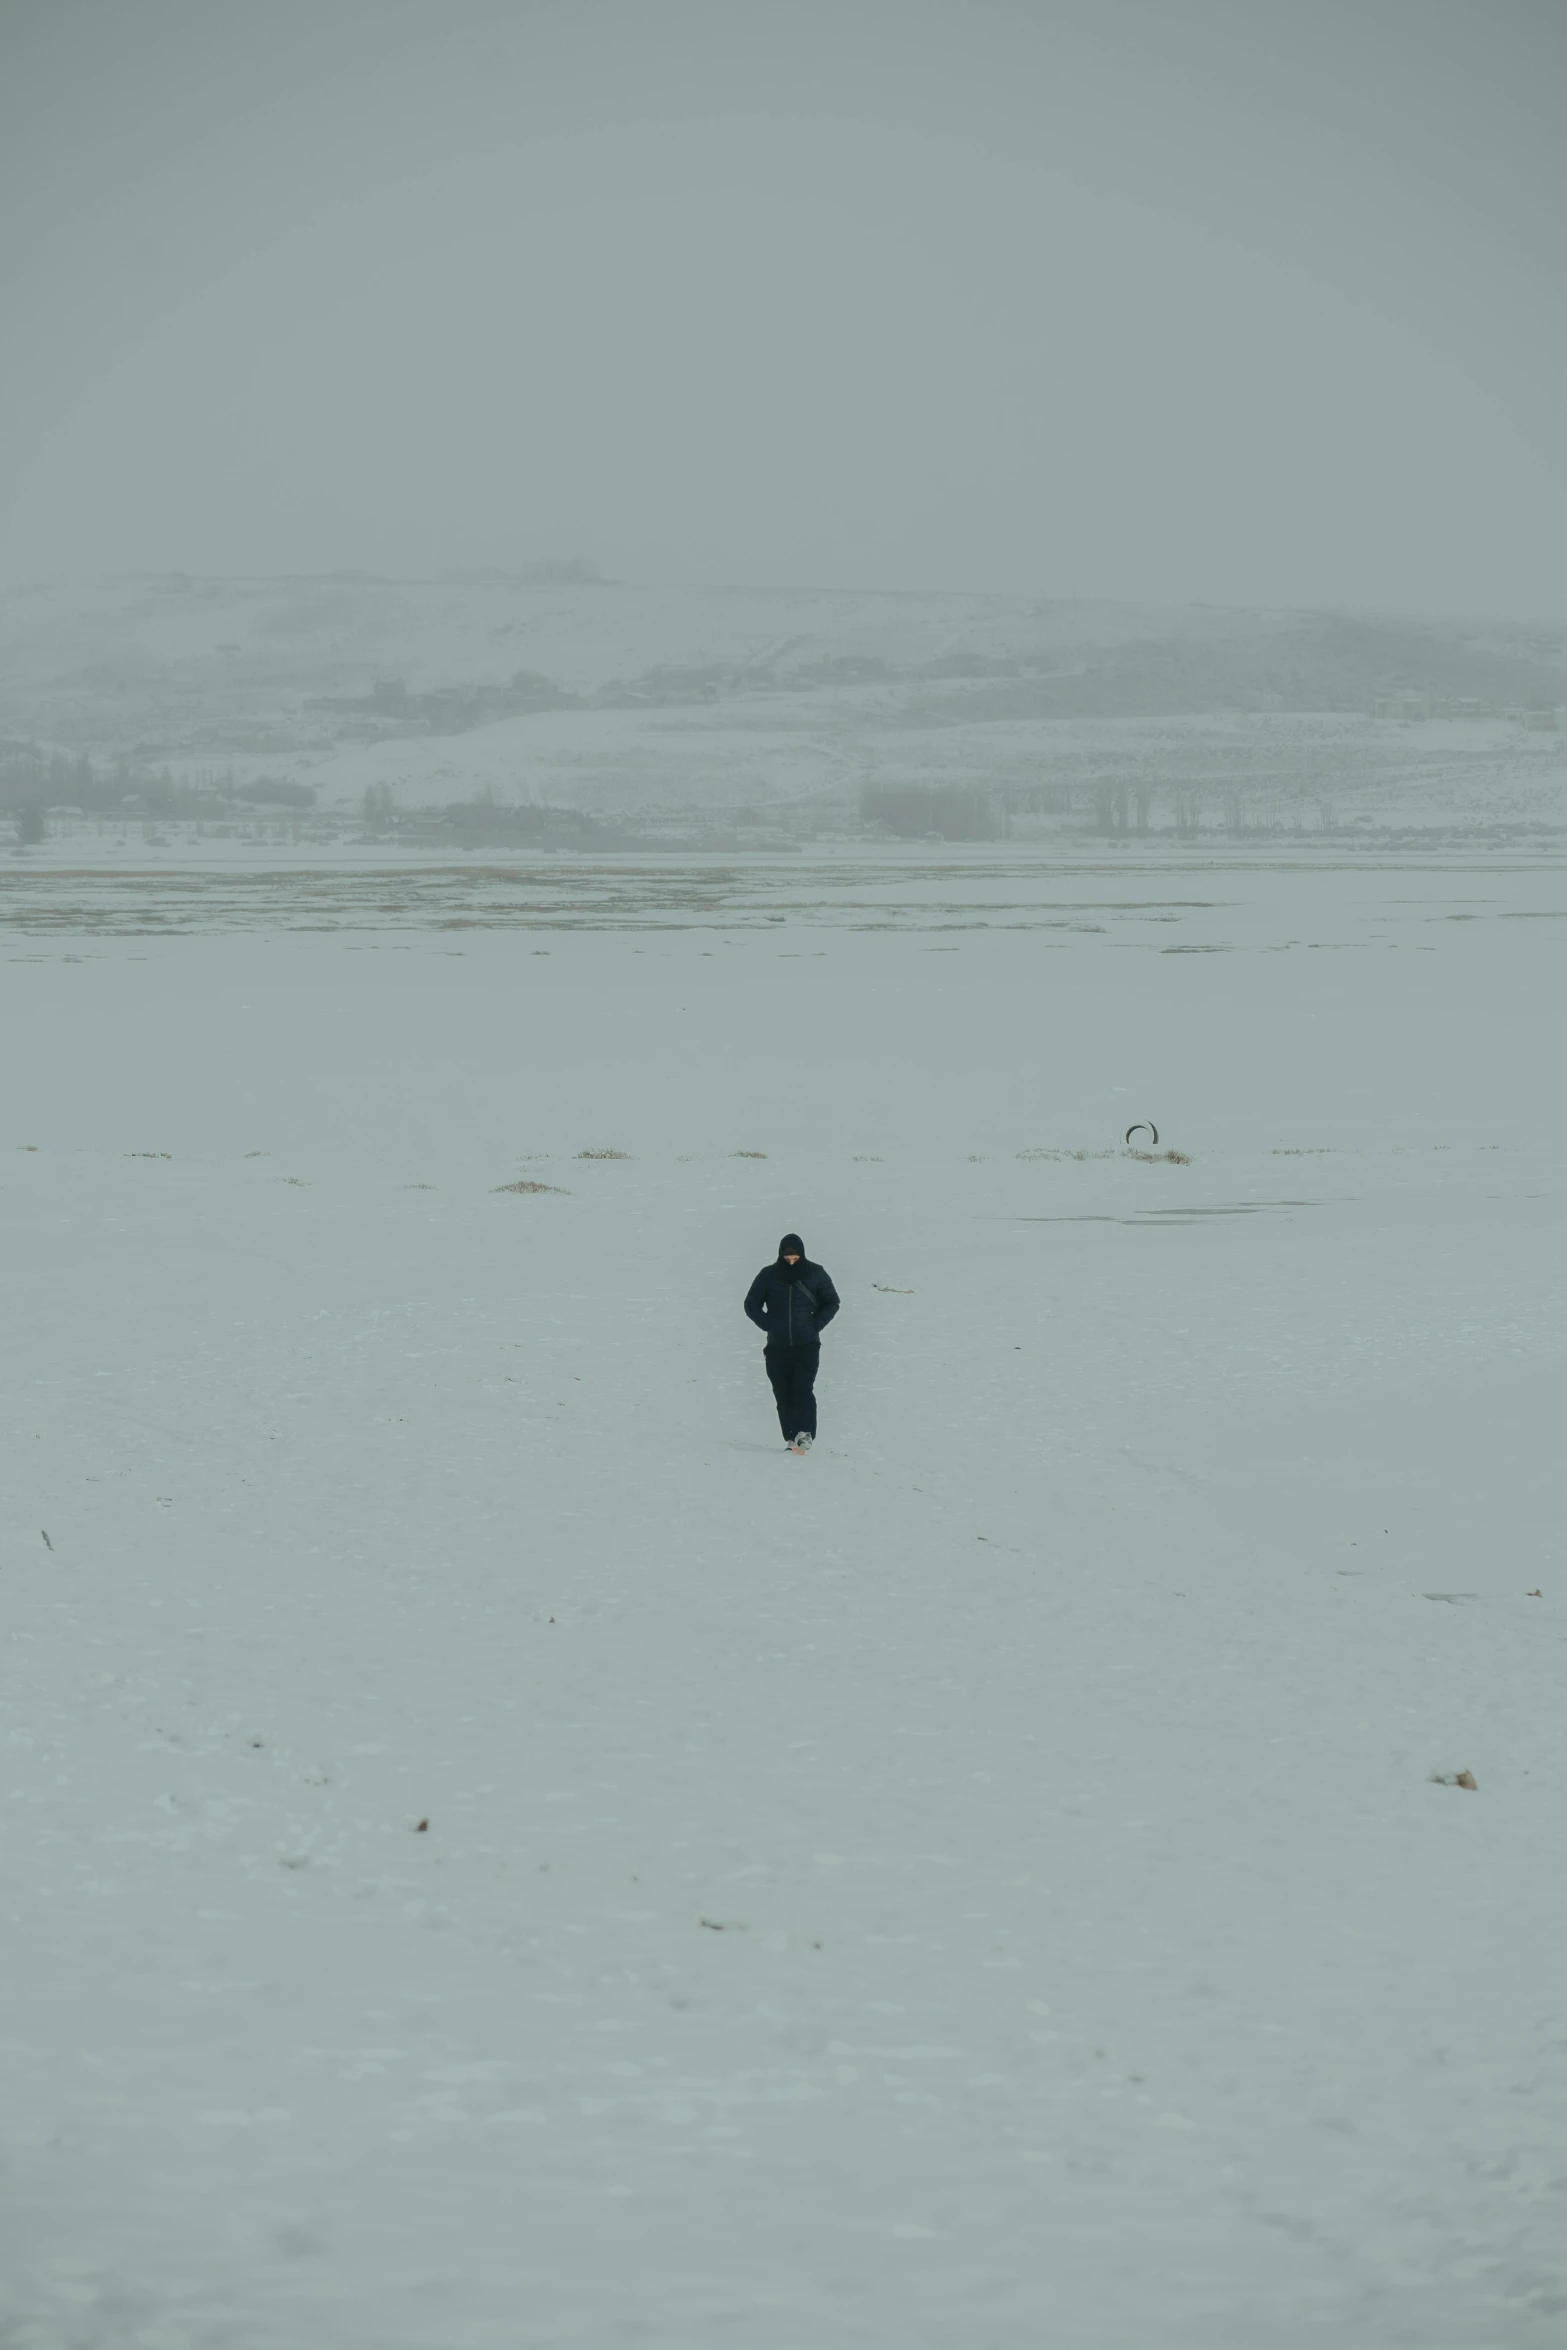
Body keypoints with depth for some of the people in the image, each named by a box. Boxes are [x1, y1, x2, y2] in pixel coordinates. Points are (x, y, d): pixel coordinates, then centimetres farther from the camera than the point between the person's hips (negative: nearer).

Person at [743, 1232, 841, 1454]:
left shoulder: (814, 1274, 1)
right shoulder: (769, 1276, 2)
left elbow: (832, 1302, 11)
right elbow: (751, 1304, 10)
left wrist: (815, 1325, -1)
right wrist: (768, 1325, -2)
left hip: (807, 1345, -2)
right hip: (777, 1347, 2)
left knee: (803, 1389, -17)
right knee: (783, 1394, 1)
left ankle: (805, 1433, -24)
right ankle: (791, 1439, 5)